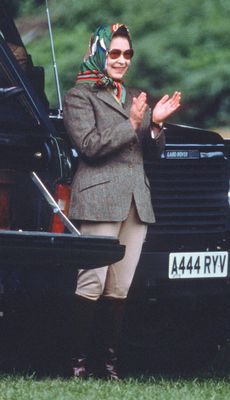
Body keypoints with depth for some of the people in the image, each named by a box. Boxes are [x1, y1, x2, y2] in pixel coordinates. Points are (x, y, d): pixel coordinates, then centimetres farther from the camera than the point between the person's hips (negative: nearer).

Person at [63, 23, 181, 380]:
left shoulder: (134, 97, 22)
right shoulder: (79, 96, 3)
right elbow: (89, 144, -10)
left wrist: (156, 123, 0)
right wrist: (131, 124, -14)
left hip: (137, 201, 6)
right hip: (98, 199, -6)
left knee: (120, 287, 4)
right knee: (92, 284, -10)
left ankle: (110, 360, 6)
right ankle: (80, 360, -8)